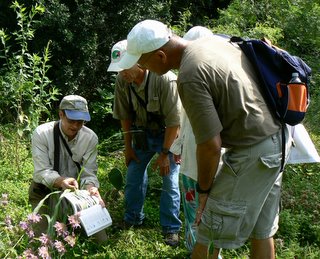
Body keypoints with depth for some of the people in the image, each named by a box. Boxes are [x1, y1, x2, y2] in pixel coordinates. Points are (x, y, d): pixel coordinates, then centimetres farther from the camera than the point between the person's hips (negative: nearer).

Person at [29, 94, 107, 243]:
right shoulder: (42, 134, -19)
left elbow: (88, 173, -10)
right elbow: (42, 171, -24)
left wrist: (91, 189, -34)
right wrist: (61, 181, -45)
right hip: (46, 191, -2)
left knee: (100, 240, -2)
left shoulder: (90, 137, -12)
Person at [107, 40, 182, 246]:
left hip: (167, 134, -4)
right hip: (142, 133, 5)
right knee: (134, 174, 6)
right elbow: (125, 116, -1)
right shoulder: (122, 80, -15)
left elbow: (173, 121, -24)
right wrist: (128, 146, 3)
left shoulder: (165, 80, -31)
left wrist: (164, 154, -19)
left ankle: (171, 228, 11)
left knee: (170, 181, -4)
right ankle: (133, 219, 26)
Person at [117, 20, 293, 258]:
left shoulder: (190, 77, -22)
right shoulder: (215, 41, 6)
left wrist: (204, 189, -5)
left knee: (208, 234, 4)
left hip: (254, 152, -9)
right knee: (261, 229, 20)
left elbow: (211, 145, -22)